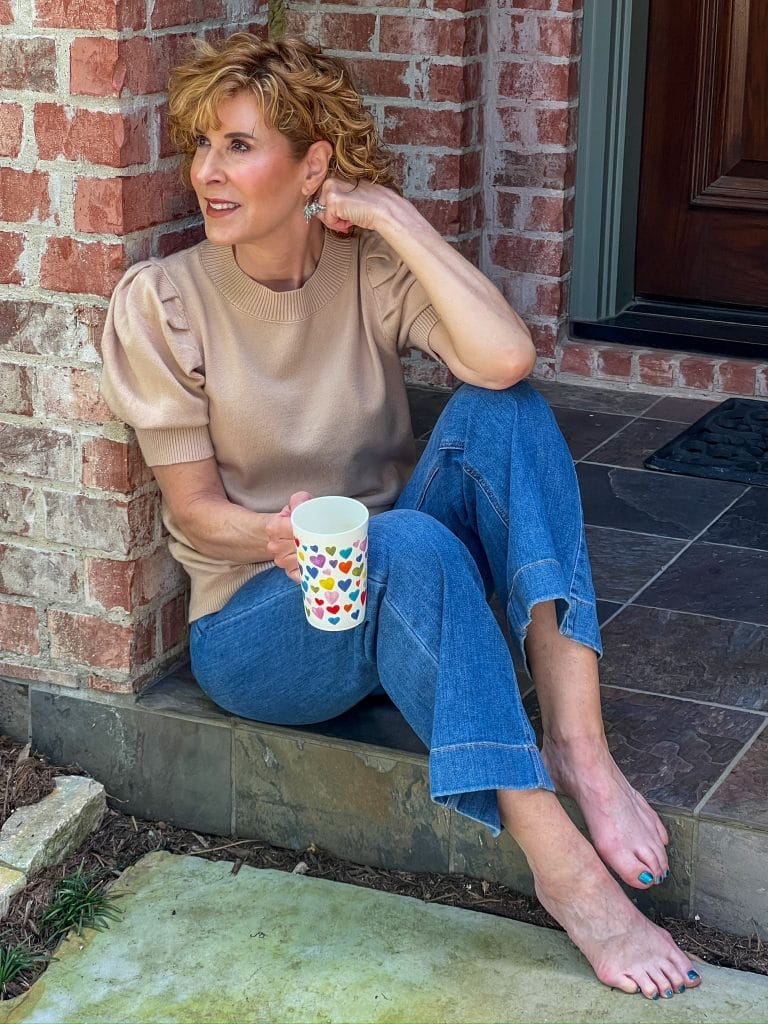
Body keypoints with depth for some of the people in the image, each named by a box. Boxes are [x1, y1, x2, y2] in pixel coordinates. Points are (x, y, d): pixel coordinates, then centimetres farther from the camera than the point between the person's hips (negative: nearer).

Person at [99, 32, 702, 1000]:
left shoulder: (372, 268, -3)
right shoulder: (160, 302, -8)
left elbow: (506, 358, -23)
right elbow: (195, 510, -8)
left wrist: (394, 217, -18)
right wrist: (275, 537, -31)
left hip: (396, 591, 3)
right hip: (252, 619, -3)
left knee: (498, 407, -23)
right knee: (408, 544, -36)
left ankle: (575, 739, -34)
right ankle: (562, 864, -37)